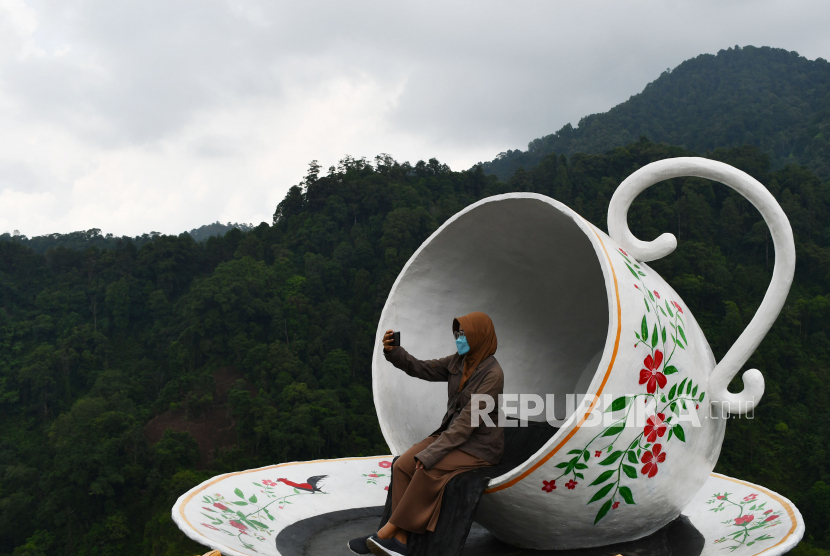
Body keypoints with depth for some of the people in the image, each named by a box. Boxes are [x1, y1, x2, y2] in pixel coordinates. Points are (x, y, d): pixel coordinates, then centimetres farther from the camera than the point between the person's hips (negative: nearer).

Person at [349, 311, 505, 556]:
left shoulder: (492, 374, -20)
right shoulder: (458, 362, 3)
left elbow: (469, 419, -25)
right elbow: (422, 369, 5)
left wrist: (431, 453, -26)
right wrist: (393, 351, -14)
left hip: (480, 445, -7)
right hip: (453, 434, 7)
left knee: (429, 470, -29)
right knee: (402, 465, -15)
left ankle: (389, 530, -15)